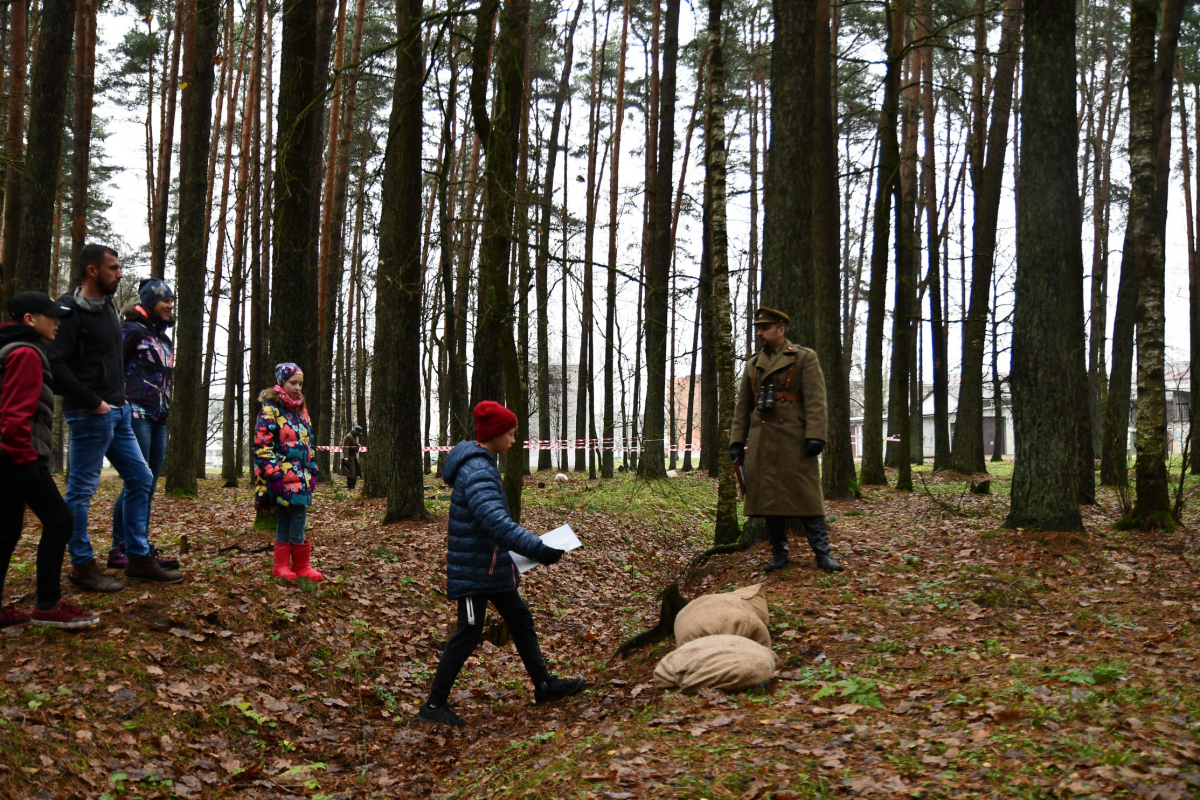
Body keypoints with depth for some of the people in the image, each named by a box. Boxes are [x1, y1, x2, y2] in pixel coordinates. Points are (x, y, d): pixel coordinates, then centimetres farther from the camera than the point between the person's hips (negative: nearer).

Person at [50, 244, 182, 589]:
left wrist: (119, 400, 15)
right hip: (90, 415, -9)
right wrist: (93, 402, -19)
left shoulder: (107, 306, 14)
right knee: (81, 489, 1)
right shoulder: (71, 311, -13)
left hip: (117, 412, 9)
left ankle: (139, 559, 18)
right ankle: (82, 566, 10)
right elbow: (55, 364, -22)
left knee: (140, 478, 11)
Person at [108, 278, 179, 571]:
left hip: (158, 418, 8)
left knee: (148, 486, 7)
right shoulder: (132, 331, -5)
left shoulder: (164, 340, 20)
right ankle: (119, 550, -5)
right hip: (136, 415, -8)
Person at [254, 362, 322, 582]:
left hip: (300, 476, 7)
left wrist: (312, 471, 15)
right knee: (286, 520, -7)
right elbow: (262, 446, -11)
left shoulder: (301, 410, 17)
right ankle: (282, 565, 1)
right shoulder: (270, 410, -6)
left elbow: (308, 443, 22)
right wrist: (273, 474, -17)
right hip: (282, 477, -7)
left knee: (291, 520, 8)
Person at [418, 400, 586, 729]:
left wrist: (527, 545, 16)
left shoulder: (482, 464, 9)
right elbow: (495, 522, -35)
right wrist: (538, 550, -37)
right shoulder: (477, 471, -24)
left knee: (520, 619, 17)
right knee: (468, 634, -2)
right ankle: (434, 705, 7)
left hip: (492, 564, 10)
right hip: (474, 569, -10)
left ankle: (544, 684, 29)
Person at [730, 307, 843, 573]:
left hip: (794, 439, -5)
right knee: (768, 497, 5)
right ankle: (780, 553, 13)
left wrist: (815, 436, -17)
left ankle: (822, 552, -1)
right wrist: (737, 441, 9)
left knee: (806, 495, -6)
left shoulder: (805, 358, 1)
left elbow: (816, 400, -7)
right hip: (761, 441, 5)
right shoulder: (753, 364, 16)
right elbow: (742, 406, 16)